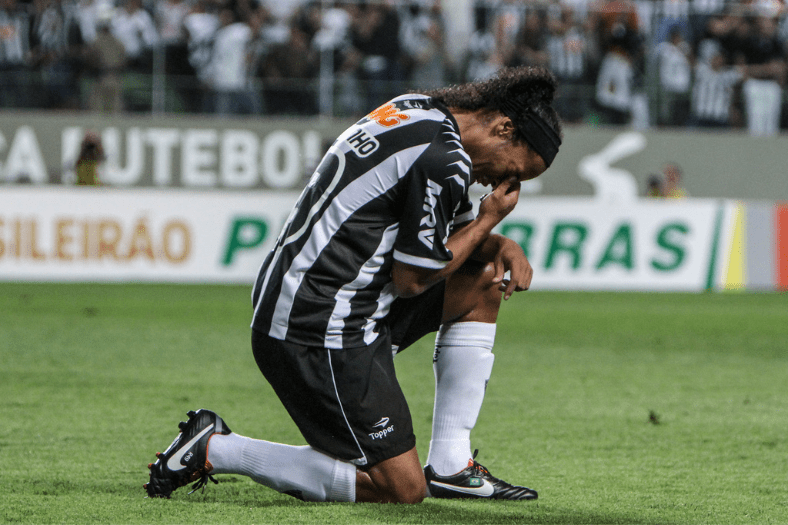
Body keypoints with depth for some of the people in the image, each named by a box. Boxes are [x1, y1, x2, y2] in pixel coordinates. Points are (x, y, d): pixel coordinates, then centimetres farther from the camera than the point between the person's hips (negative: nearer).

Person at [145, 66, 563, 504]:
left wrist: (500, 246, 6)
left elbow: (450, 233, 25)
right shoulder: (444, 160, -18)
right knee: (402, 489, -6)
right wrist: (487, 221, -3)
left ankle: (450, 467, 18)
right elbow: (411, 279, -13)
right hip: (322, 333, -11)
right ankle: (214, 450, -3)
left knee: (484, 280, 18)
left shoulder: (414, 109, 12)